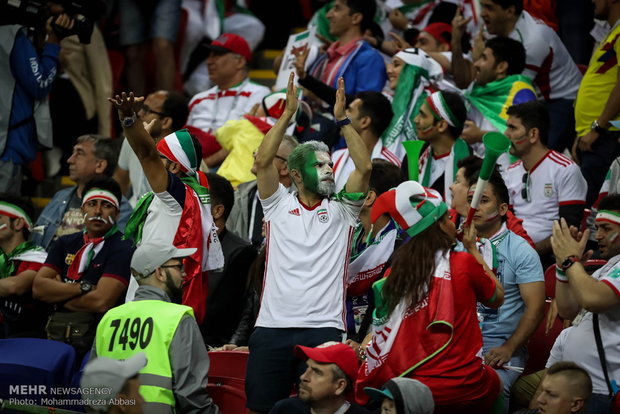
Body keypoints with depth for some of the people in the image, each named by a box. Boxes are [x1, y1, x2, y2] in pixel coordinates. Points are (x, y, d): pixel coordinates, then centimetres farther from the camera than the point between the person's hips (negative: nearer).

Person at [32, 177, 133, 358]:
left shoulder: (121, 249, -3)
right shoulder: (65, 244, 18)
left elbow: (101, 301, -14)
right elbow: (38, 287, 5)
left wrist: (57, 293, 1)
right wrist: (83, 288, -8)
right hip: (56, 334, 6)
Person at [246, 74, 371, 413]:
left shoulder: (341, 210, 9)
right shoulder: (279, 205, 9)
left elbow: (364, 168, -4)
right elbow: (262, 161, -3)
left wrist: (341, 120, -5)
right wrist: (288, 114, -5)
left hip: (324, 327, -1)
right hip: (272, 325, 1)